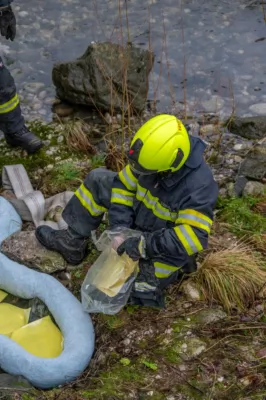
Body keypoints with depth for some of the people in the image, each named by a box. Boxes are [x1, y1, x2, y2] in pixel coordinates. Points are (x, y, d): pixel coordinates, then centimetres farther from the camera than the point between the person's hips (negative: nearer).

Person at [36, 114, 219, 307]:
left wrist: (143, 245, -41)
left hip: (164, 245, -4)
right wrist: (120, 227, -20)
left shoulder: (198, 186, -37)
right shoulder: (152, 155, -21)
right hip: (137, 219, 5)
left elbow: (194, 236, -40)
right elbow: (124, 185, -9)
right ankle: (72, 242, 3)